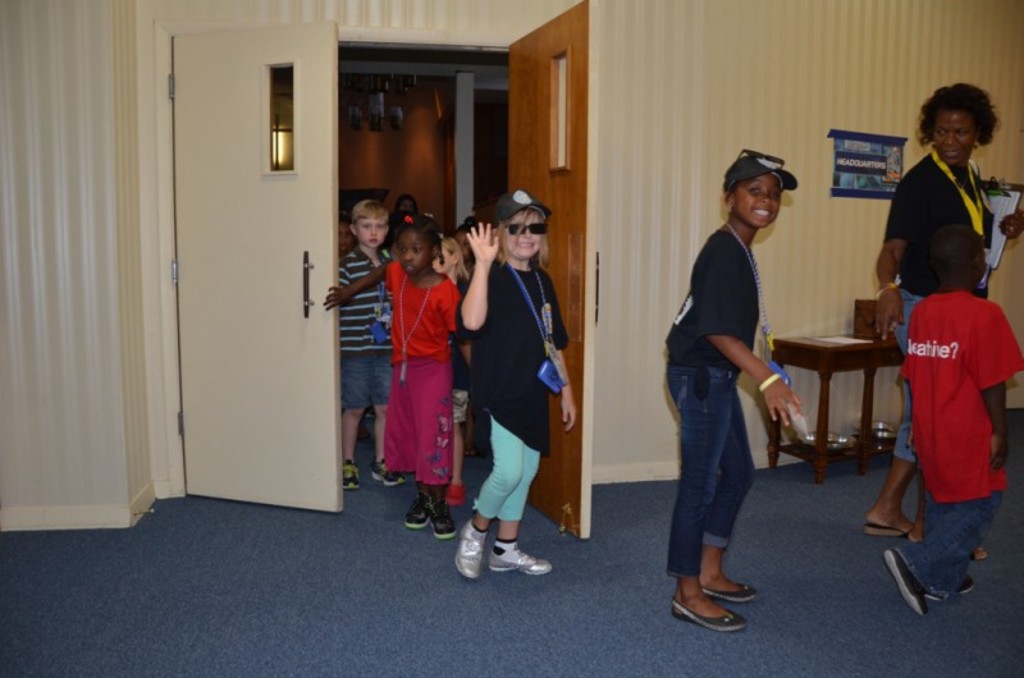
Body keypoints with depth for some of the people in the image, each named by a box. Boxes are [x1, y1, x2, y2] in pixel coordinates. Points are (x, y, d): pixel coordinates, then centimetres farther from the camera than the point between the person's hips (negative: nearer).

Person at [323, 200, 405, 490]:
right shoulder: (347, 264, -9)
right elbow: (336, 300, -12)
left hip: (386, 349, 5)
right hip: (355, 349, -5)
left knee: (385, 407, 10)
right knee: (354, 408, 7)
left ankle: (380, 462, 25)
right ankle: (347, 463, 23)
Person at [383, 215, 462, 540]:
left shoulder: (445, 290, -20)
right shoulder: (395, 274, -4)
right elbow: (376, 274, 20)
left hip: (433, 369, -6)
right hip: (402, 366, 6)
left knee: (434, 435, -2)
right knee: (407, 434, 14)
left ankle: (439, 504, 12)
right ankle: (422, 495, 30)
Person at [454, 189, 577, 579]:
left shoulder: (542, 281, 11)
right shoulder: (493, 277, -12)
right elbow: (472, 321, -33)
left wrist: (566, 391, 17)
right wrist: (483, 262, -35)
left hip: (533, 394, 8)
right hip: (498, 393, -7)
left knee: (527, 471, 12)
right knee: (509, 470, -15)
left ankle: (505, 550, 28)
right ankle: (475, 531, 13)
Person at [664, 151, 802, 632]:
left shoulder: (738, 250, 12)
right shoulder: (724, 252, -18)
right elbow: (717, 329, -28)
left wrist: (764, 375, 23)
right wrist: (768, 380, -34)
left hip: (716, 376, 11)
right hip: (700, 376, -11)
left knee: (738, 472, 19)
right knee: (700, 484, -2)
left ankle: (709, 573, 32)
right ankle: (688, 594, 11)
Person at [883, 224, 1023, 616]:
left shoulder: (920, 311, 2)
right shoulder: (984, 314, -18)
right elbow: (992, 383, -18)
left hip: (930, 433, 7)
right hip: (968, 436, -7)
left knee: (941, 503, 19)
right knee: (978, 506, 6)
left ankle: (942, 578, 29)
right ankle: (918, 565, -5)